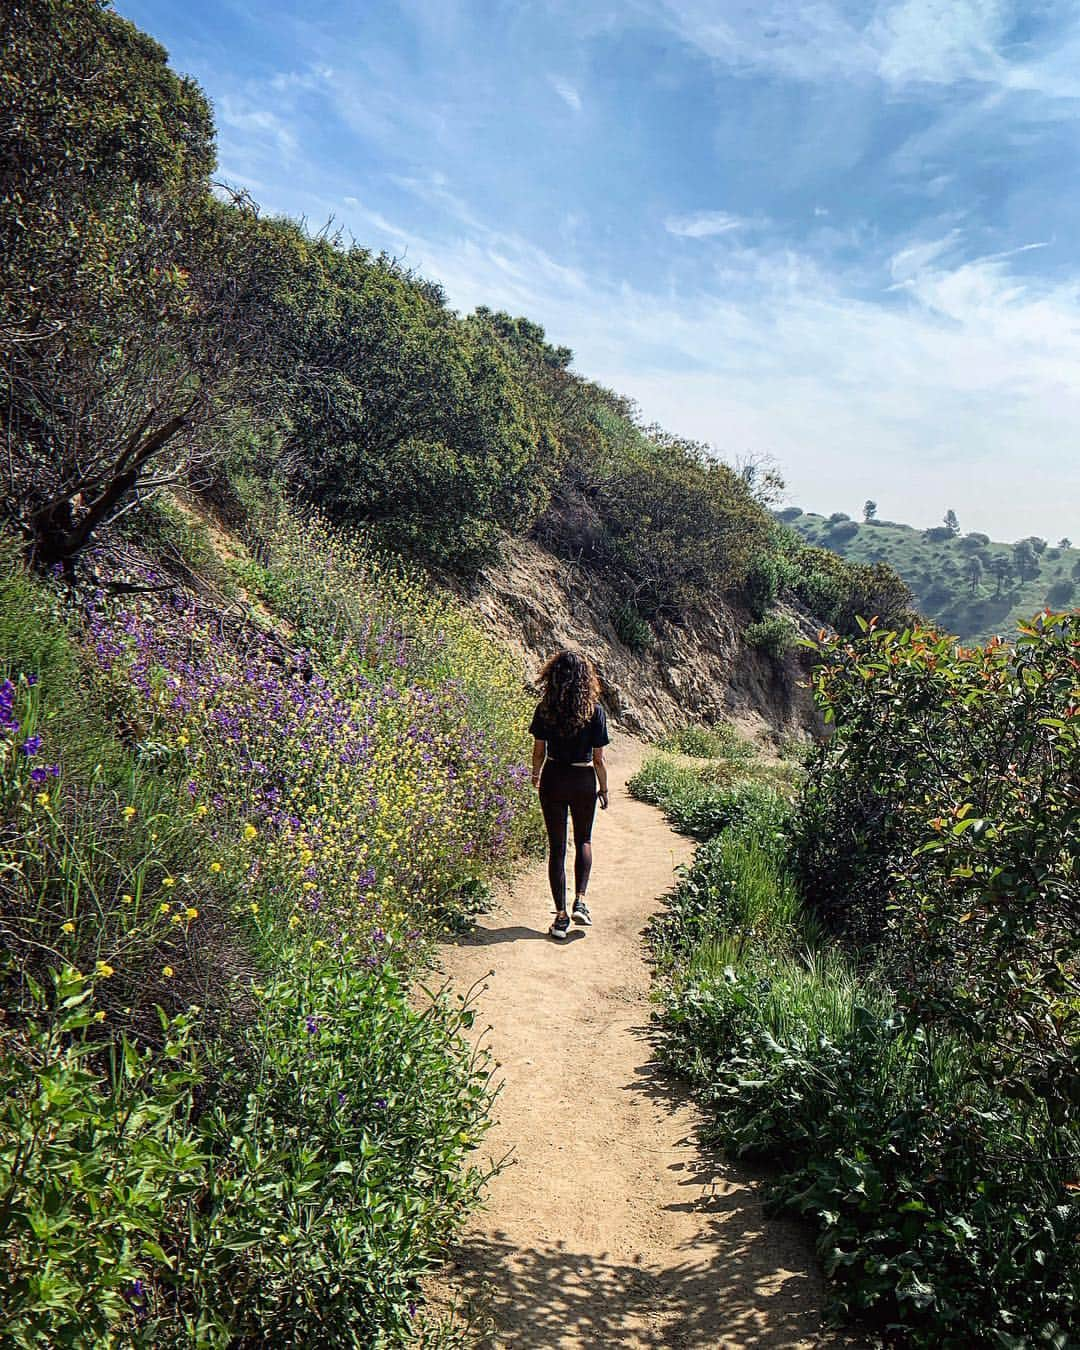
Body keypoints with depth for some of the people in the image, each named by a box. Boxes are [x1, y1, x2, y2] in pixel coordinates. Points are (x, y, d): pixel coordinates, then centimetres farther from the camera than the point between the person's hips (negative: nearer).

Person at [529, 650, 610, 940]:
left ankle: (561, 917, 10)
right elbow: (598, 758, -7)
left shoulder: (545, 709, -9)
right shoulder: (594, 710, -11)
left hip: (553, 779, 0)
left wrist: (536, 775, 18)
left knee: (557, 847, 9)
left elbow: (539, 750, -1)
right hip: (584, 780, 0)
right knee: (583, 840, 22)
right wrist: (604, 789, 6)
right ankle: (580, 901, 8)